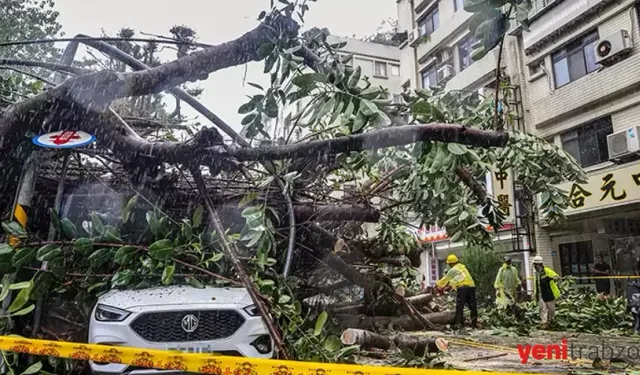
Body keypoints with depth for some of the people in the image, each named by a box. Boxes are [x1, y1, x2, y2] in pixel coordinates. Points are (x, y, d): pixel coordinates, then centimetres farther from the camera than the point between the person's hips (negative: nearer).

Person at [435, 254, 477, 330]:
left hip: (462, 287, -7)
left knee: (459, 306, -4)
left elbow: (445, 279, 14)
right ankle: (474, 324, 9)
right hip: (471, 286, 7)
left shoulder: (453, 270, 4)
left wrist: (437, 286, 26)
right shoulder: (462, 267, 25)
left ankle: (458, 323, -10)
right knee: (473, 306, 8)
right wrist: (450, 285, 38)